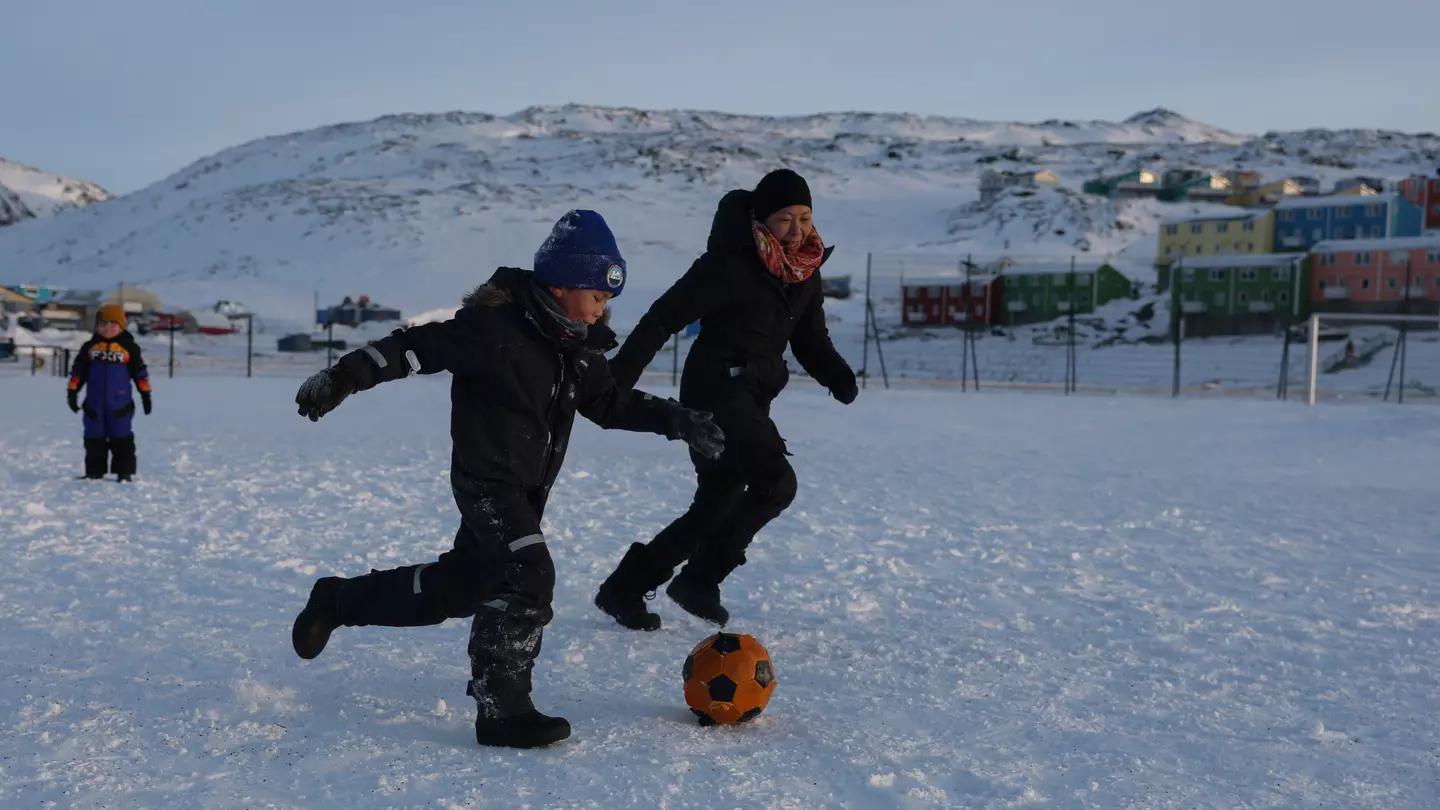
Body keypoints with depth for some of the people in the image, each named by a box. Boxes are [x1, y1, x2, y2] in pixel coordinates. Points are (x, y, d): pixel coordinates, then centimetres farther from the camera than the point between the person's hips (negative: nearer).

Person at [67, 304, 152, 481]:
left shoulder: (129, 347, 0)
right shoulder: (90, 347, 6)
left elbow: (140, 372, 4)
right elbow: (78, 370, 9)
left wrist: (145, 394, 1)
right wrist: (72, 391, 3)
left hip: (120, 403, -2)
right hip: (94, 403, 2)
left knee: (122, 439, 1)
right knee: (94, 438, 7)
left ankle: (124, 472, 7)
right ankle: (94, 472, 15)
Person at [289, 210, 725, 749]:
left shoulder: (577, 346, 4)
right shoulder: (498, 328, -21)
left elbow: (611, 402, 13)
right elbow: (419, 346, -22)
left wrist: (678, 421, 5)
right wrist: (346, 375, -28)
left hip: (526, 489, 9)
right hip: (486, 481, -9)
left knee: (462, 584, 18)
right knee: (528, 578, -22)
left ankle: (338, 600, 38)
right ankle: (502, 709, -12)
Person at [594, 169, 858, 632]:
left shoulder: (806, 273, 8)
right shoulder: (731, 264, -16)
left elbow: (810, 339, 14)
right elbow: (666, 316, -15)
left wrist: (836, 375, -8)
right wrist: (618, 378, -19)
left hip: (753, 398, 8)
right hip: (717, 389, -8)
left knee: (718, 505, 9)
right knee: (777, 482, -19)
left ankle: (624, 589, 23)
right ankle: (699, 579, -2)